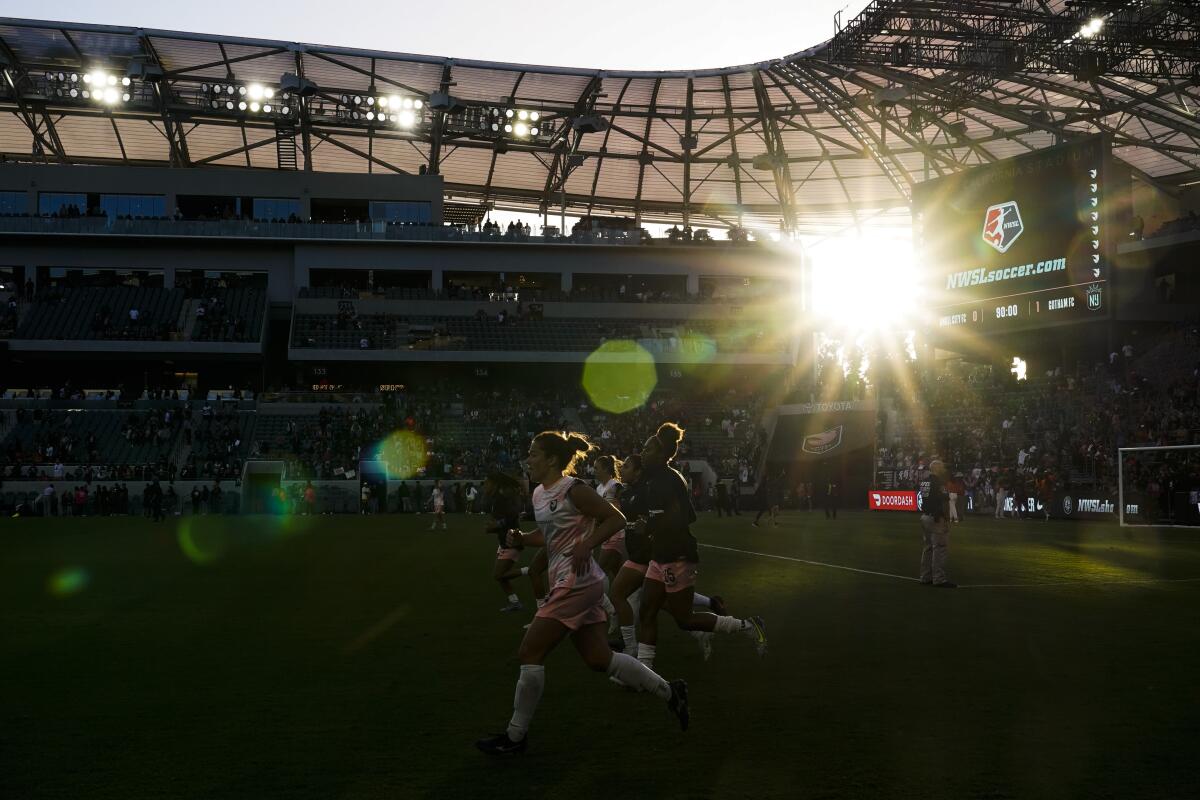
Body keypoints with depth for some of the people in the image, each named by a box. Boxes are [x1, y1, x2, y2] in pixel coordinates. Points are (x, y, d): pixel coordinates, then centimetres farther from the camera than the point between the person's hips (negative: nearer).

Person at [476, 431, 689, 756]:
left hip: (577, 582, -10)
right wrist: (522, 538, 5)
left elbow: (616, 519, -12)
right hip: (567, 583, 10)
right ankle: (668, 691, 23)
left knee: (529, 653, -6)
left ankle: (515, 735, 5)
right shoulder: (539, 493, 12)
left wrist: (586, 545, -22)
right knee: (599, 658, 12)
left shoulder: (573, 490, -14)